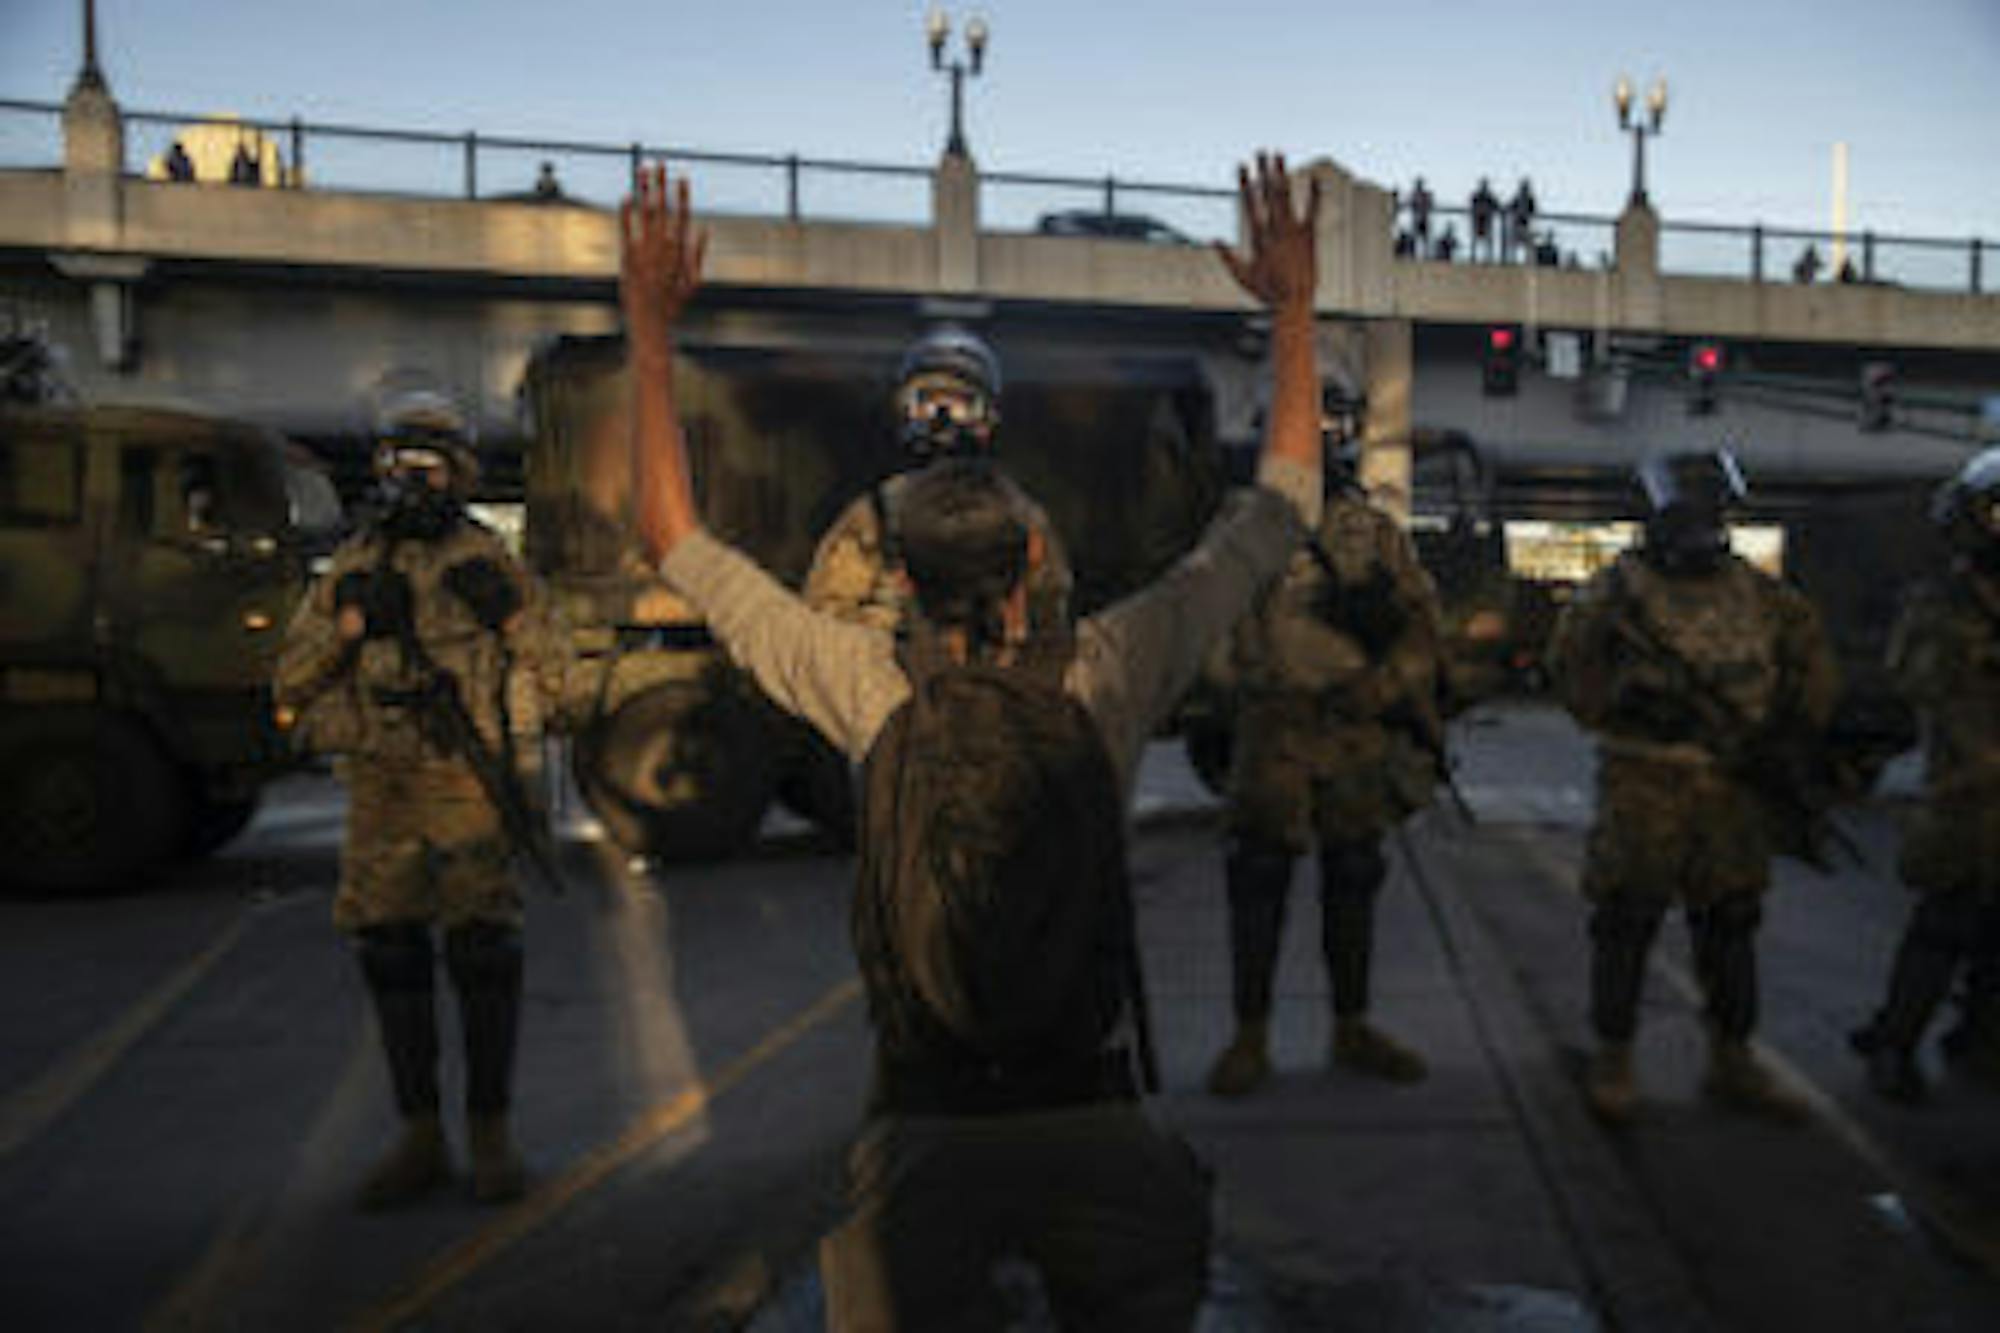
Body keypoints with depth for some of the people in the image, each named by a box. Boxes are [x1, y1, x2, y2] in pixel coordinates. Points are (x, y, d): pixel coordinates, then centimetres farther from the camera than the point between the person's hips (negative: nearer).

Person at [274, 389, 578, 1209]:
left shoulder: (489, 562, 3)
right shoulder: (351, 569, 11)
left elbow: (553, 680, 1)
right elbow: (290, 685, 9)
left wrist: (507, 611, -15)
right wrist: (348, 623, -7)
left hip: (469, 786, -3)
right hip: (379, 793, 4)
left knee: (482, 956, -4)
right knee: (390, 958, 6)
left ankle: (491, 1134, 10)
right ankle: (420, 1140, 19)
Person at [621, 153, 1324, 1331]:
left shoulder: (871, 689, -9)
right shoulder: (1106, 673, -10)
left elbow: (675, 536, 1)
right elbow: (1284, 508, 2)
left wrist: (652, 327, 7)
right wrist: (1295, 309, 9)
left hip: (925, 1134, 0)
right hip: (1098, 1131, 1)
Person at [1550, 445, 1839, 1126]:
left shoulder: (1757, 591, 10)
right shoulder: (1619, 588, -3)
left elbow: (1814, 662, 17)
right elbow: (1573, 667, -4)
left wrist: (1790, 728, 7)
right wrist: (1625, 707, -12)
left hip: (1738, 788, 5)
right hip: (1644, 789, -5)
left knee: (1731, 924, 13)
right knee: (1626, 924, 1)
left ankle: (1732, 1062, 26)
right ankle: (1612, 1061, 14)